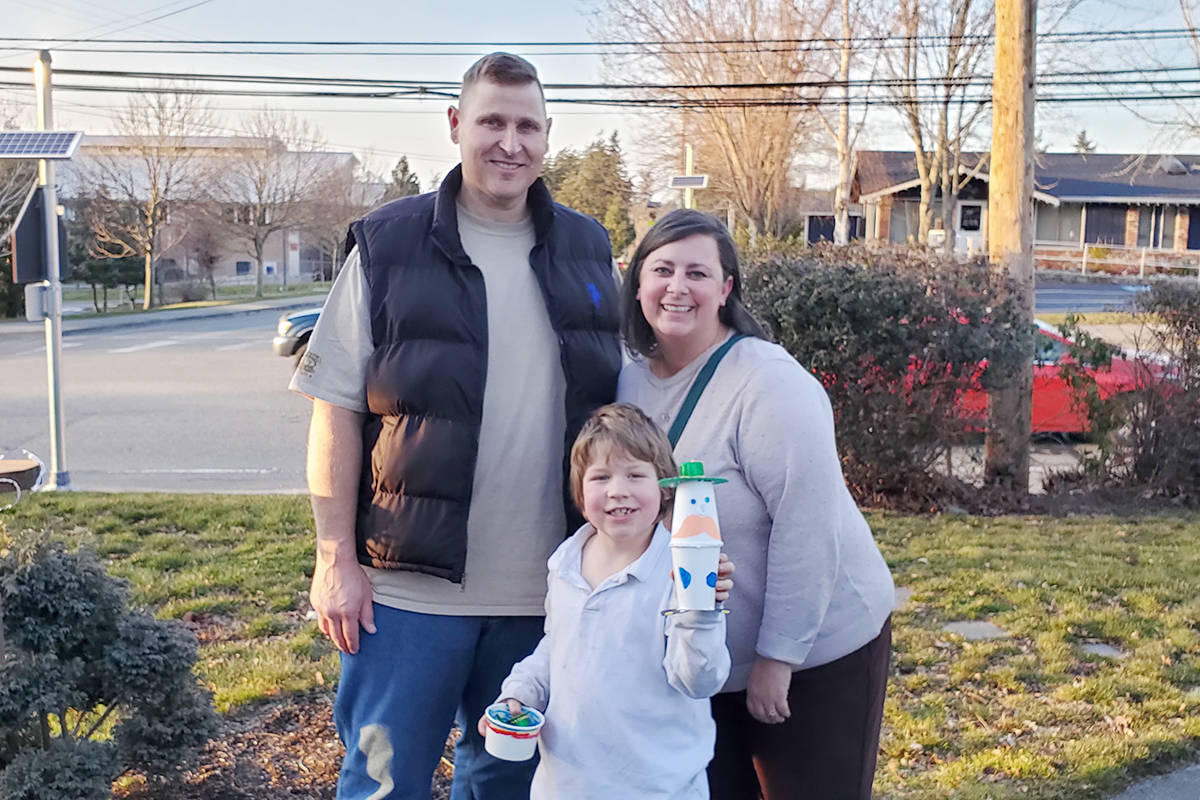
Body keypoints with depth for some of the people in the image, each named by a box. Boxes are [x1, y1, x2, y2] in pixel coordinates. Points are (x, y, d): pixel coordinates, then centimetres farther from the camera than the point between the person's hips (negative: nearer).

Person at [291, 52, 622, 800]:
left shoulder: (588, 250, 6)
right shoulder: (388, 246, -4)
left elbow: (616, 405, 12)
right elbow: (338, 409, -4)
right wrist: (337, 557, -8)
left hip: (544, 589, 3)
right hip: (410, 584, -3)